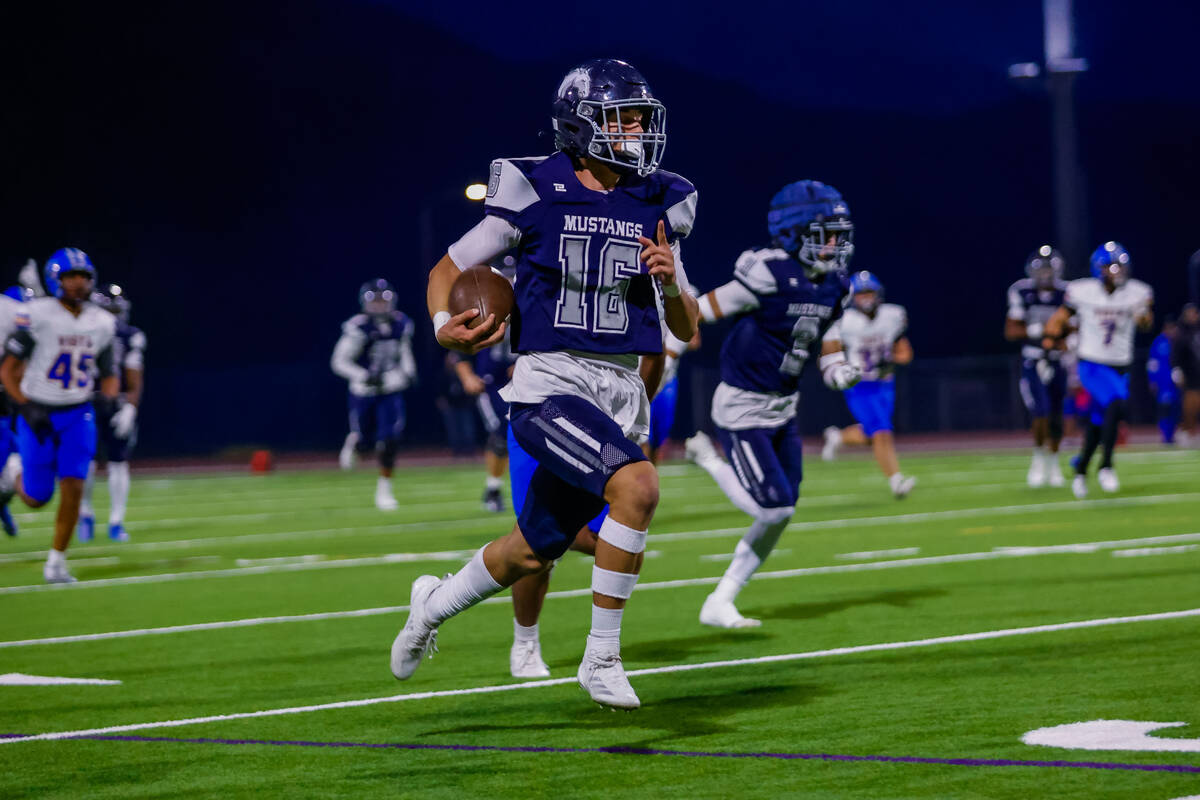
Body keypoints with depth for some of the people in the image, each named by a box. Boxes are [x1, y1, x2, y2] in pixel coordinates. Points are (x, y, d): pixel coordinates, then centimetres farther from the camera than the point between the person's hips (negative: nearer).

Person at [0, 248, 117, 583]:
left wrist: (107, 395, -12)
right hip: (39, 414, -3)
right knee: (37, 499, 3)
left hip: (78, 416, 3)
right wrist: (27, 408, -20)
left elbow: (109, 374, 11)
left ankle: (56, 562, 1)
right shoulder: (38, 316, -15)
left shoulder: (102, 323, 1)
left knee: (73, 488, -11)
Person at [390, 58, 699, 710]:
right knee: (637, 485, -29)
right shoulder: (534, 192, -5)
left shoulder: (656, 205, 9)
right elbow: (448, 269, 5)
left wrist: (671, 280, -8)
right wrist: (445, 327, -15)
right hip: (548, 386, -6)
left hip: (619, 393, 6)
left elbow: (687, 329, 13)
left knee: (534, 550, 15)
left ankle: (434, 605, 46)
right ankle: (601, 657, -16)